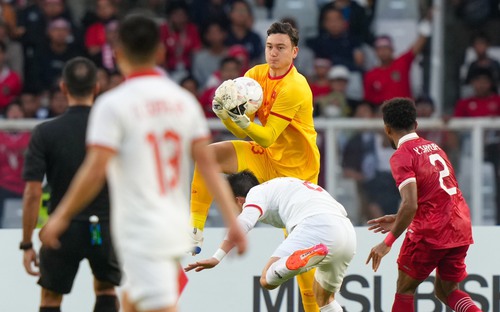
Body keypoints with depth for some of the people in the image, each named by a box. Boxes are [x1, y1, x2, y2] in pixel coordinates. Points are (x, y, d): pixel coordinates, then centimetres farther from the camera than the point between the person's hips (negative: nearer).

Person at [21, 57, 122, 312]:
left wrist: (27, 245, -3)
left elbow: (32, 194, -11)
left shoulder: (45, 133, -8)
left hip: (64, 230, -1)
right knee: (106, 290, 24)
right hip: (106, 229, 1)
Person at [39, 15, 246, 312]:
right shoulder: (184, 100, 6)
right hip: (177, 229, 7)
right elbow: (209, 164, 2)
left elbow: (95, 172, -16)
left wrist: (61, 217, -5)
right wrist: (233, 220, 1)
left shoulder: (113, 104, -11)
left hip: (141, 234, -7)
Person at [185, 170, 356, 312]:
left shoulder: (257, 191, 14)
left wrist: (217, 257, -14)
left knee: (268, 279, -17)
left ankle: (311, 254, -41)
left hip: (315, 227, -8)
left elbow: (243, 223, -6)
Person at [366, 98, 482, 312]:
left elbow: (410, 205, -20)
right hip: (461, 230, 7)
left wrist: (388, 242, -13)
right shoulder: (433, 147, 16)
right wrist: (398, 221, 26)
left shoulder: (402, 156, -9)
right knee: (445, 291, 19)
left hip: (430, 233, -7)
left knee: (404, 290, 10)